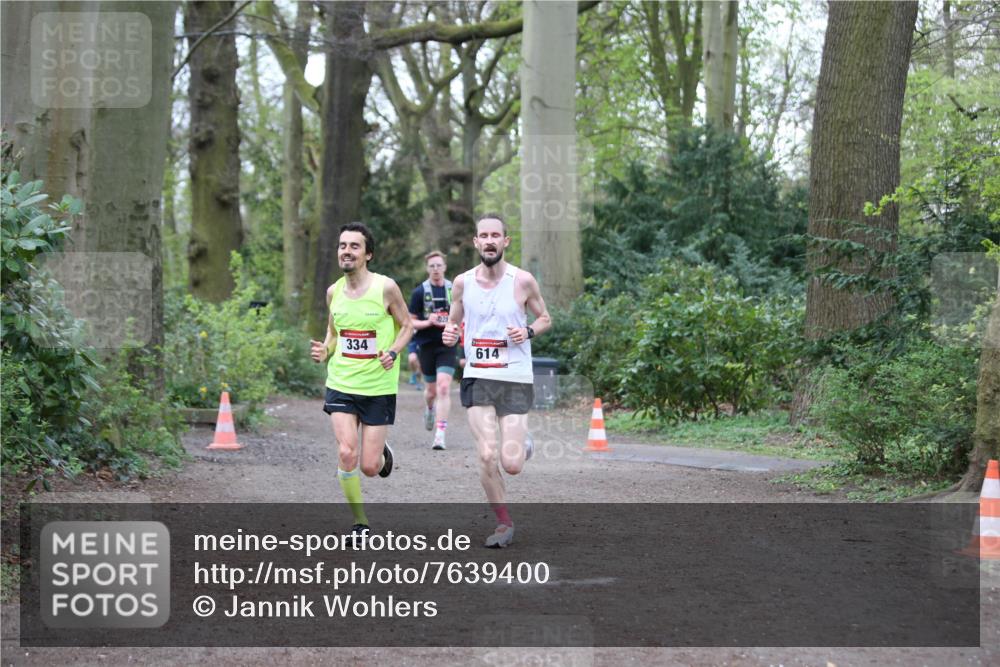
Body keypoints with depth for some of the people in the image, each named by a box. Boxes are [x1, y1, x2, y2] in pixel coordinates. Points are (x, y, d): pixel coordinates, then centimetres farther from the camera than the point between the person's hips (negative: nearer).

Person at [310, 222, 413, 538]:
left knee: (370, 467, -2)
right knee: (347, 454, -13)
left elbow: (407, 326, 2)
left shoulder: (386, 287, -9)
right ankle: (360, 521, 6)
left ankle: (383, 453, 37)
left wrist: (392, 353, -16)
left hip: (379, 387, -3)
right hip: (341, 384, 3)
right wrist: (325, 351, -3)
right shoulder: (333, 291, 3)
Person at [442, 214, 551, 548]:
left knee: (511, 465, -6)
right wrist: (449, 334, -7)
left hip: (516, 380, -1)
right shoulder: (463, 282, 2)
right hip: (477, 379, 1)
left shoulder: (523, 280, -4)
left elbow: (545, 319, 9)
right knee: (487, 456, -11)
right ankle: (504, 523, 9)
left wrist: (528, 332, -12)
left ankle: (521, 451, 32)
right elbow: (454, 320, 16)